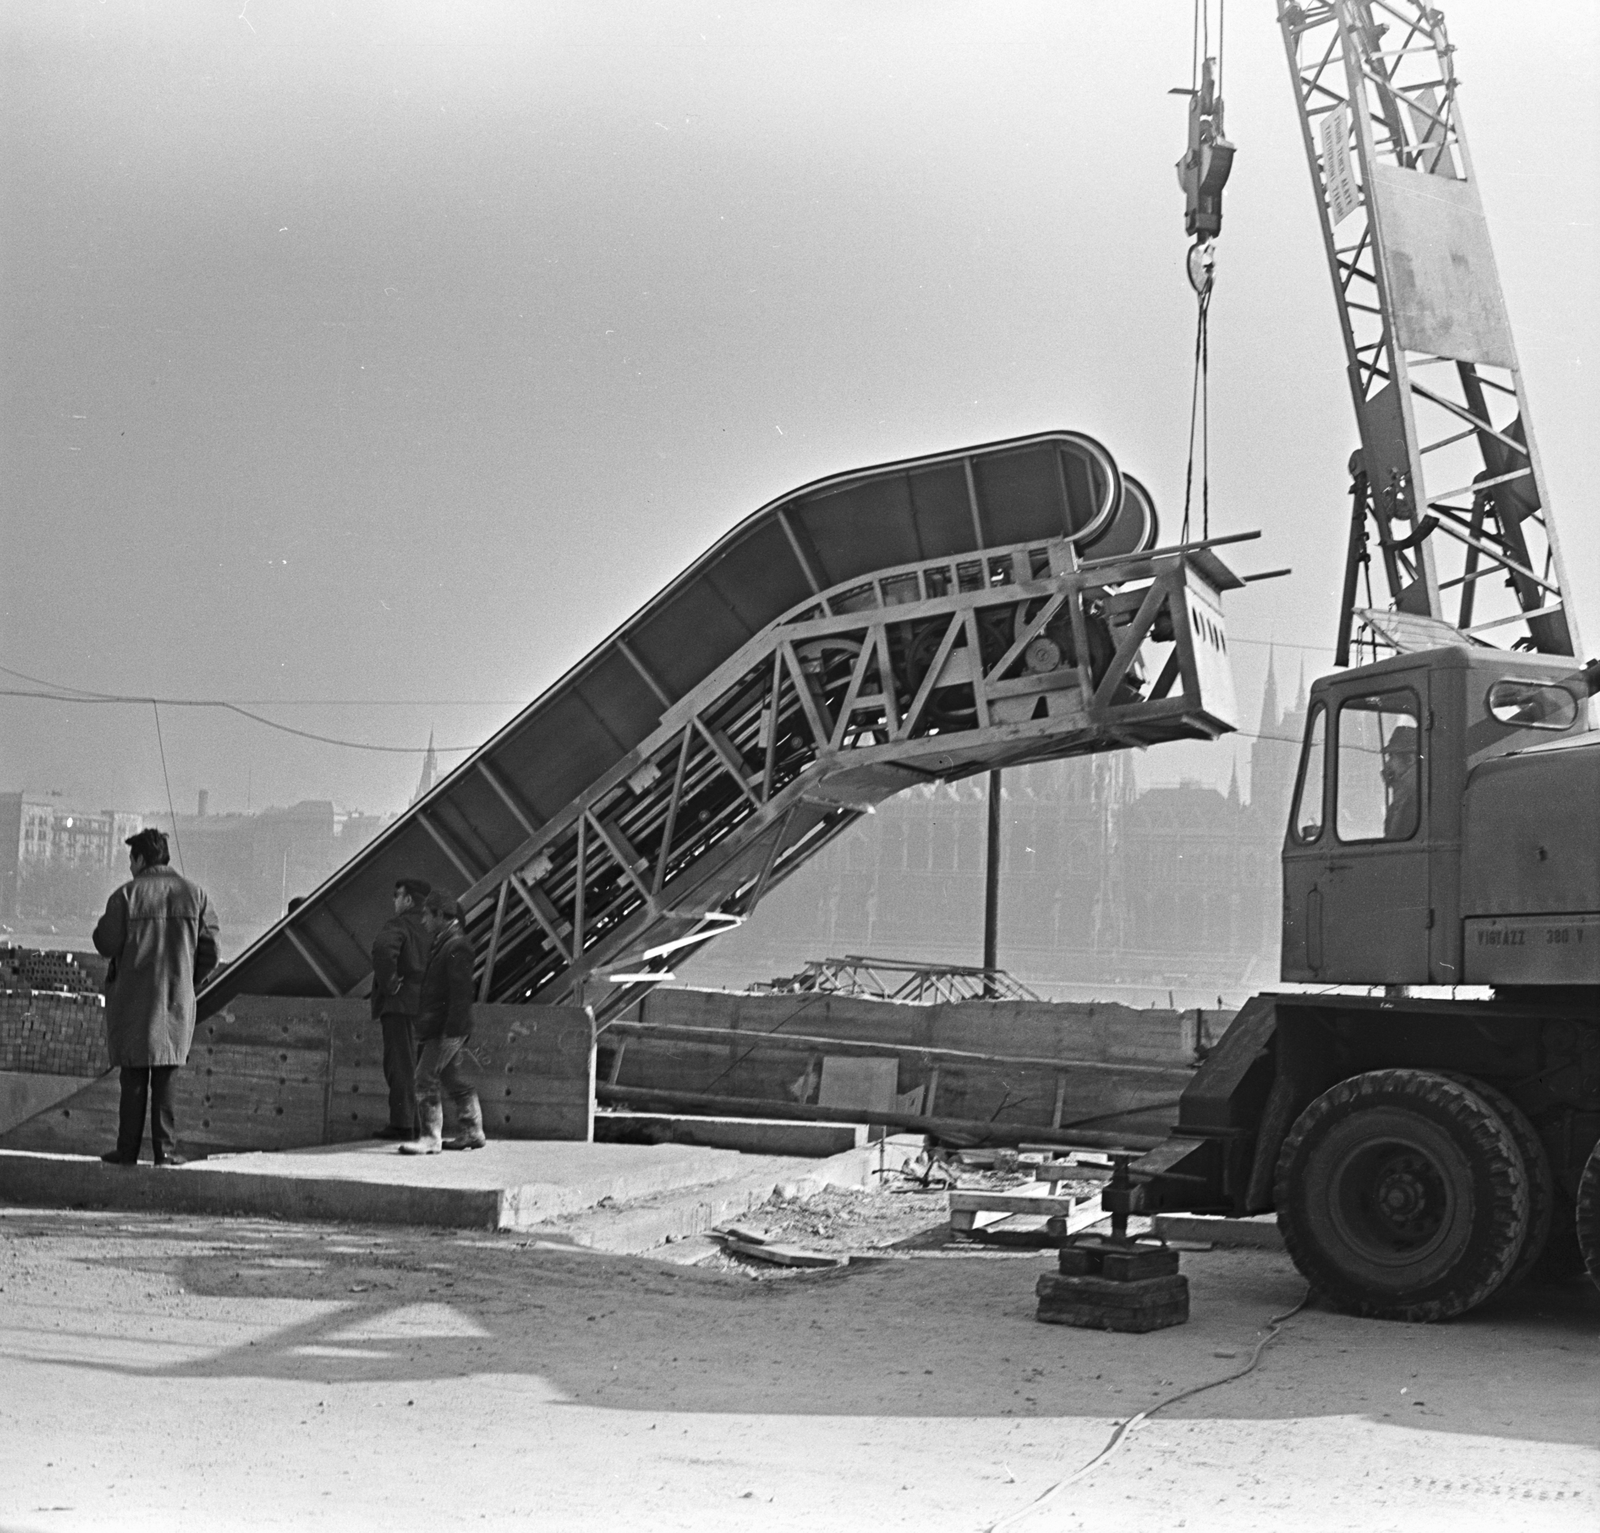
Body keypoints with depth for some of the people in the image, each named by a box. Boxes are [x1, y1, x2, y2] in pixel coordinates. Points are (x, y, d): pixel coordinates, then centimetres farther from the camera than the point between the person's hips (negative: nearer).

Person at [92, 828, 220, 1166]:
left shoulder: (126, 896, -7)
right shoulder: (195, 895, 2)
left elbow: (107, 945, -8)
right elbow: (210, 952, 0)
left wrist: (103, 927, 12)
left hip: (134, 1000, -2)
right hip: (177, 1000, 2)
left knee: (134, 1078, 5)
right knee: (165, 1077, 7)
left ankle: (128, 1149, 6)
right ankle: (165, 1148, 4)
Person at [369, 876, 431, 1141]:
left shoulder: (398, 925, -8)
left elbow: (383, 949, -29)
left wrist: (388, 984, -19)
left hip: (400, 1003, -8)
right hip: (425, 1006, 8)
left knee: (400, 1065, -7)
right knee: (418, 1066, 12)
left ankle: (402, 1124, -9)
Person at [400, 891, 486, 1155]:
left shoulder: (457, 947, -16)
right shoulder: (443, 943, 16)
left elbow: (461, 994, -21)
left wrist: (451, 1031, -23)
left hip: (447, 1027, -10)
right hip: (436, 1027, 10)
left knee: (426, 1079, -10)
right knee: (452, 1079, 15)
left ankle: (430, 1138, -8)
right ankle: (471, 1132, 22)